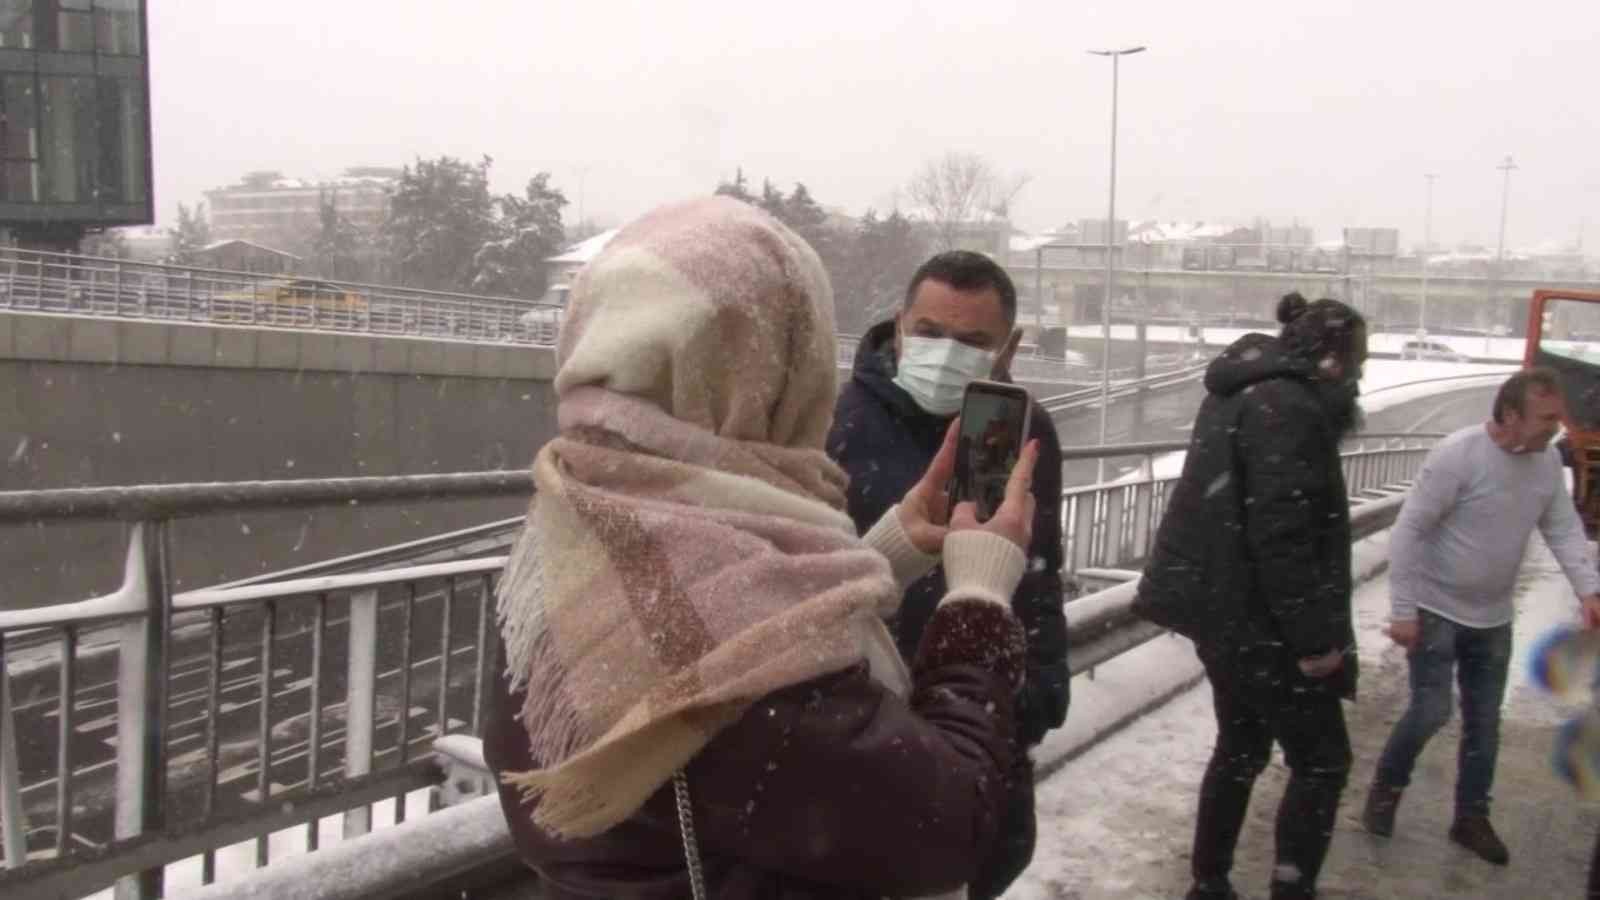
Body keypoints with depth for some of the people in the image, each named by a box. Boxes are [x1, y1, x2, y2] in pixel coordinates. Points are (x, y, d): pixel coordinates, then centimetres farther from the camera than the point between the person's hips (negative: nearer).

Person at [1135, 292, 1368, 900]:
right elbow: (1281, 534, -25)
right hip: (1260, 623, -10)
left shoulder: (1244, 392, 14)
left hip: (1225, 610, 10)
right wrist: (1314, 635, -21)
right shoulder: (1287, 405, -17)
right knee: (1322, 760, 3)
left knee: (1241, 748, 19)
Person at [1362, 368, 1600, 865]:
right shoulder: (1458, 455, -23)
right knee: (1430, 712, -8)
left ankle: (1471, 818, 27)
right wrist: (1403, 609, -21)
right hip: (1436, 610, -6)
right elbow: (1409, 530, -21)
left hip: (1493, 616, 6)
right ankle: (1386, 787, 18)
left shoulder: (1548, 461, -3)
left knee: (1484, 722, 12)